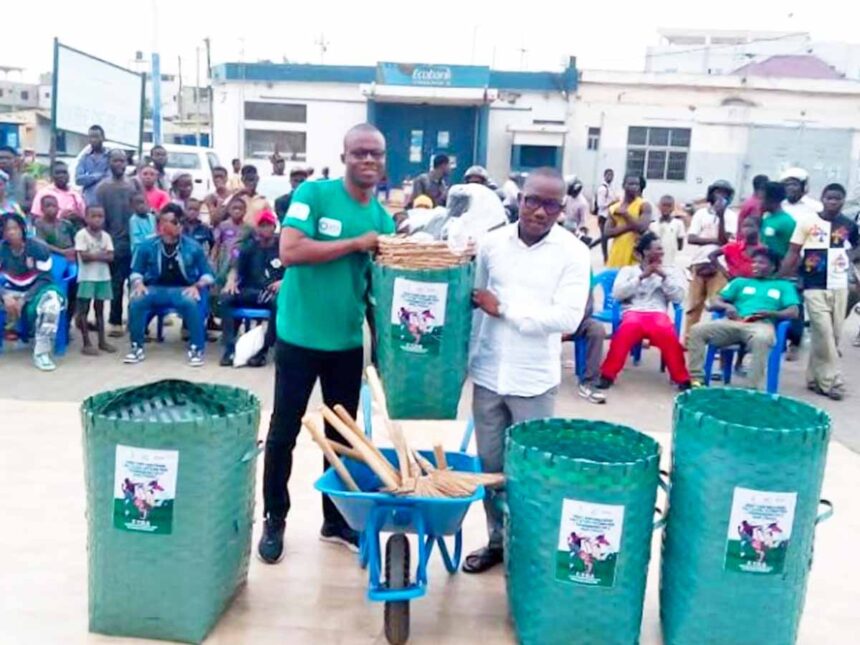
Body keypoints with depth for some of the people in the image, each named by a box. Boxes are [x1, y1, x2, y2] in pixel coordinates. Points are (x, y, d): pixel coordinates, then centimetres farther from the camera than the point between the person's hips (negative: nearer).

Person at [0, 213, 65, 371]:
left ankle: (41, 353, -29)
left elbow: (44, 278, -11)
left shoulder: (38, 248, -12)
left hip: (34, 291, -2)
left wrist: (23, 300, -20)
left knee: (52, 300, -35)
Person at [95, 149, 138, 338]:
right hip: (113, 243, -2)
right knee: (116, 283, 3)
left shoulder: (134, 185, 8)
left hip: (134, 241, 2)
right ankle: (116, 322, 10)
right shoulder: (102, 187, 2)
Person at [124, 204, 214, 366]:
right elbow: (136, 271, 12)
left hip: (183, 289, -2)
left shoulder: (193, 247, 1)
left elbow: (207, 274, 5)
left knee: (191, 302, -37)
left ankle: (196, 348, -22)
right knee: (136, 299, -29)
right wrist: (138, 283, -10)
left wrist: (197, 286, -14)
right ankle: (137, 347, -14)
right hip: (155, 289, 2)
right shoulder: (148, 246, 4)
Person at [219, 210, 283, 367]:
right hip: (251, 291, 4)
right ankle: (230, 348, -27)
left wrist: (284, 282, -17)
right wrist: (231, 280, -10)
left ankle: (263, 349, -31)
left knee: (279, 303, -39)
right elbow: (236, 269, 12)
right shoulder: (249, 246, 16)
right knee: (226, 297, -25)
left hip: (274, 292, -3)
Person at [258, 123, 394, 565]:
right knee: (284, 430, 7)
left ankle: (336, 519, 30)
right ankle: (274, 519, 24)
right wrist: (355, 243, -21)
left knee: (342, 432, 15)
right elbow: (290, 251, -22)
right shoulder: (313, 193, -10)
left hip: (348, 340, 5)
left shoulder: (383, 219, 4)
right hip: (300, 335, -4)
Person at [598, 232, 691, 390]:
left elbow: (678, 297, 8)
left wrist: (664, 277, -1)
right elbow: (617, 294, 1)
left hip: (658, 313, 1)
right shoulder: (628, 270, 17)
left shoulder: (671, 271, 21)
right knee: (628, 328, -37)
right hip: (633, 312, -1)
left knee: (667, 332, -35)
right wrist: (641, 277, -3)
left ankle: (682, 378, -23)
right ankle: (608, 374, -28)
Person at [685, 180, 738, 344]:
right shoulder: (701, 213, 12)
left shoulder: (731, 216, 8)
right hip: (699, 264, 2)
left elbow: (724, 240, -6)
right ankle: (688, 338, 5)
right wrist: (714, 240, -7)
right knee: (693, 304, 2)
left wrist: (721, 216, -10)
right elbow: (691, 238, 2)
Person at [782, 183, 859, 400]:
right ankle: (831, 380, 0)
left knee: (834, 335, 6)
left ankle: (815, 377, 18)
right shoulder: (807, 223, -4)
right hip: (815, 286, -4)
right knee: (824, 333, -8)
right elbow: (793, 253, -2)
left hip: (839, 286, 4)